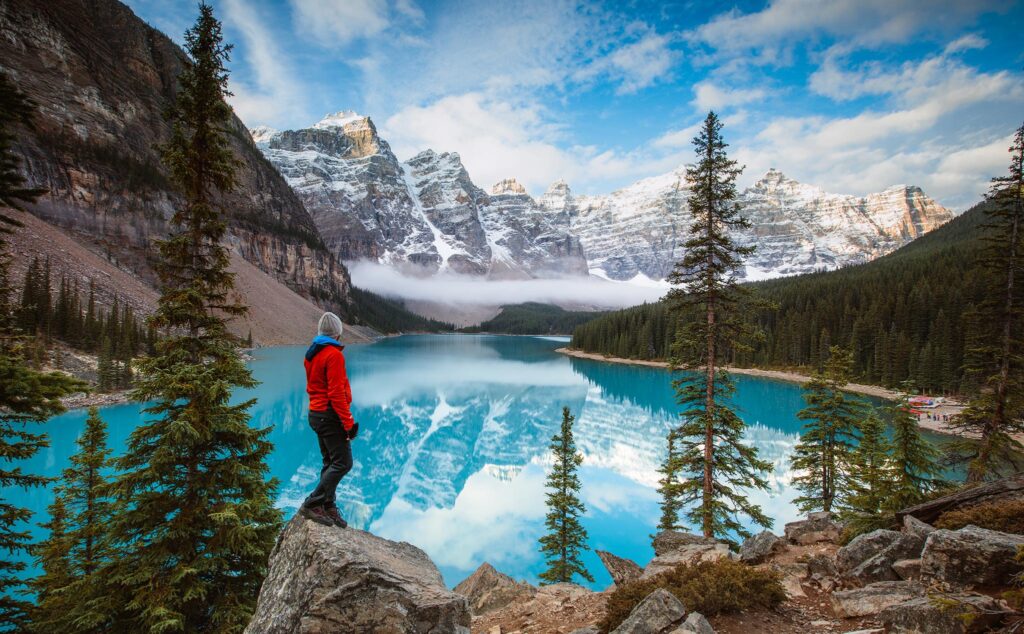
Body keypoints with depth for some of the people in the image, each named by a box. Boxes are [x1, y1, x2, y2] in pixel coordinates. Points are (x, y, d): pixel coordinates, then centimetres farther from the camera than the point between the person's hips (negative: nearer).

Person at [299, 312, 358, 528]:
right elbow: (336, 393, -21)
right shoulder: (334, 355, -17)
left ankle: (328, 508, 19)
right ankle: (312, 504, -3)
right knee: (343, 463, -5)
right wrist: (348, 424, -18)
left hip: (316, 413, 10)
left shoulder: (311, 354, 11)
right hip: (331, 416, -10)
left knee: (330, 463, 15)